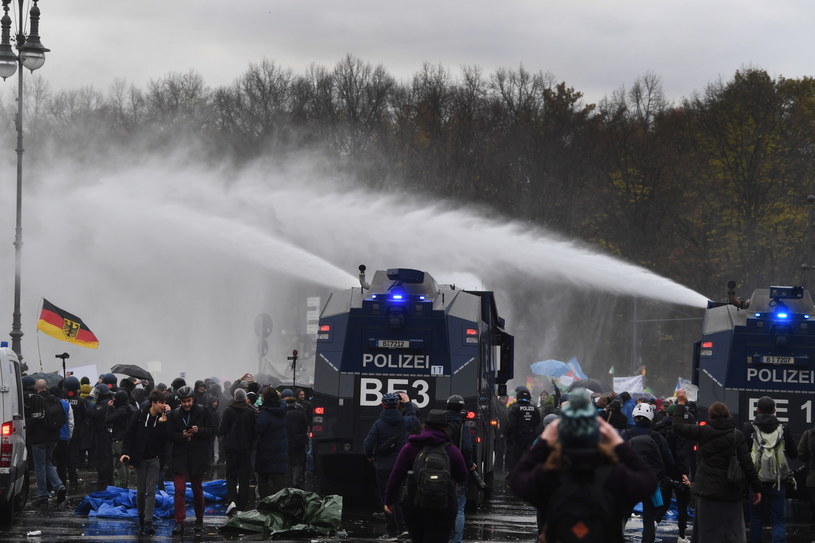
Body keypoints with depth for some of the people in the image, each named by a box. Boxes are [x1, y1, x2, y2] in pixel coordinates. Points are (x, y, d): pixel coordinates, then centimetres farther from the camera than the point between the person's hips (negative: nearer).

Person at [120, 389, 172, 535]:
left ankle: (148, 522, -12)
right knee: (140, 490, 8)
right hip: (140, 458, 1)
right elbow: (128, 434, -2)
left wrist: (163, 421, -19)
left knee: (151, 491, -8)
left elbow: (167, 437, -11)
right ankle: (141, 516, 25)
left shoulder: (164, 418, -1)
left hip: (155, 459, 0)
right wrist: (125, 452, -12)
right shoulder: (139, 415, -3)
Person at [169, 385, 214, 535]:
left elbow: (211, 430, 1)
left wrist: (198, 431, -17)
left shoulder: (202, 411, 0)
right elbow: (171, 435, 1)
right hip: (180, 457, 0)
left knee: (197, 490, 10)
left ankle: (199, 521, 24)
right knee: (179, 489, -10)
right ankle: (179, 522, -9)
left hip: (198, 455, 0)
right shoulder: (175, 414, 2)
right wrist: (182, 436, -18)